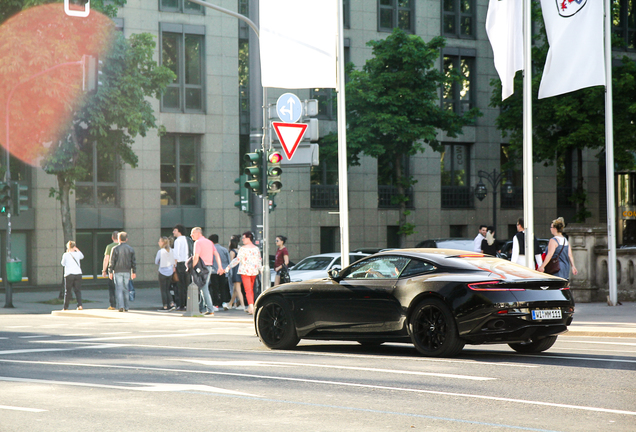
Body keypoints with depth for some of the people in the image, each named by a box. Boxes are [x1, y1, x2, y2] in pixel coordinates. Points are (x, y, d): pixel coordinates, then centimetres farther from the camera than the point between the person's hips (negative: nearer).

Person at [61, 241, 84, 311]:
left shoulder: (66, 255, -5)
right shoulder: (77, 254, 2)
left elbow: (63, 264, 11)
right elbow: (82, 256, 26)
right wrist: (77, 249, 22)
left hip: (69, 275, -2)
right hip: (78, 274, 2)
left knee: (67, 291, 4)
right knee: (77, 290, 9)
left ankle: (65, 308, 7)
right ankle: (80, 305, -6)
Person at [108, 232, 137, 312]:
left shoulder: (115, 249, -5)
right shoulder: (130, 249, 4)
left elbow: (112, 261, -5)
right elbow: (133, 261, 6)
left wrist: (110, 272, 0)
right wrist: (134, 272, 11)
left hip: (118, 271, -3)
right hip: (127, 271, 3)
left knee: (119, 289, -2)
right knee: (126, 289, 10)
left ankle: (121, 306, -14)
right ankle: (126, 307, 12)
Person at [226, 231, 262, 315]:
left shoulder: (243, 249, -11)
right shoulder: (256, 248, 7)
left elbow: (237, 259, -15)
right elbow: (259, 261, 12)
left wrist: (229, 267, -10)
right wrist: (260, 270, 23)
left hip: (245, 271, -6)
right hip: (254, 271, 6)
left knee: (248, 290, -6)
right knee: (251, 290, 17)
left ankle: (252, 308, -17)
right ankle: (250, 308, 23)